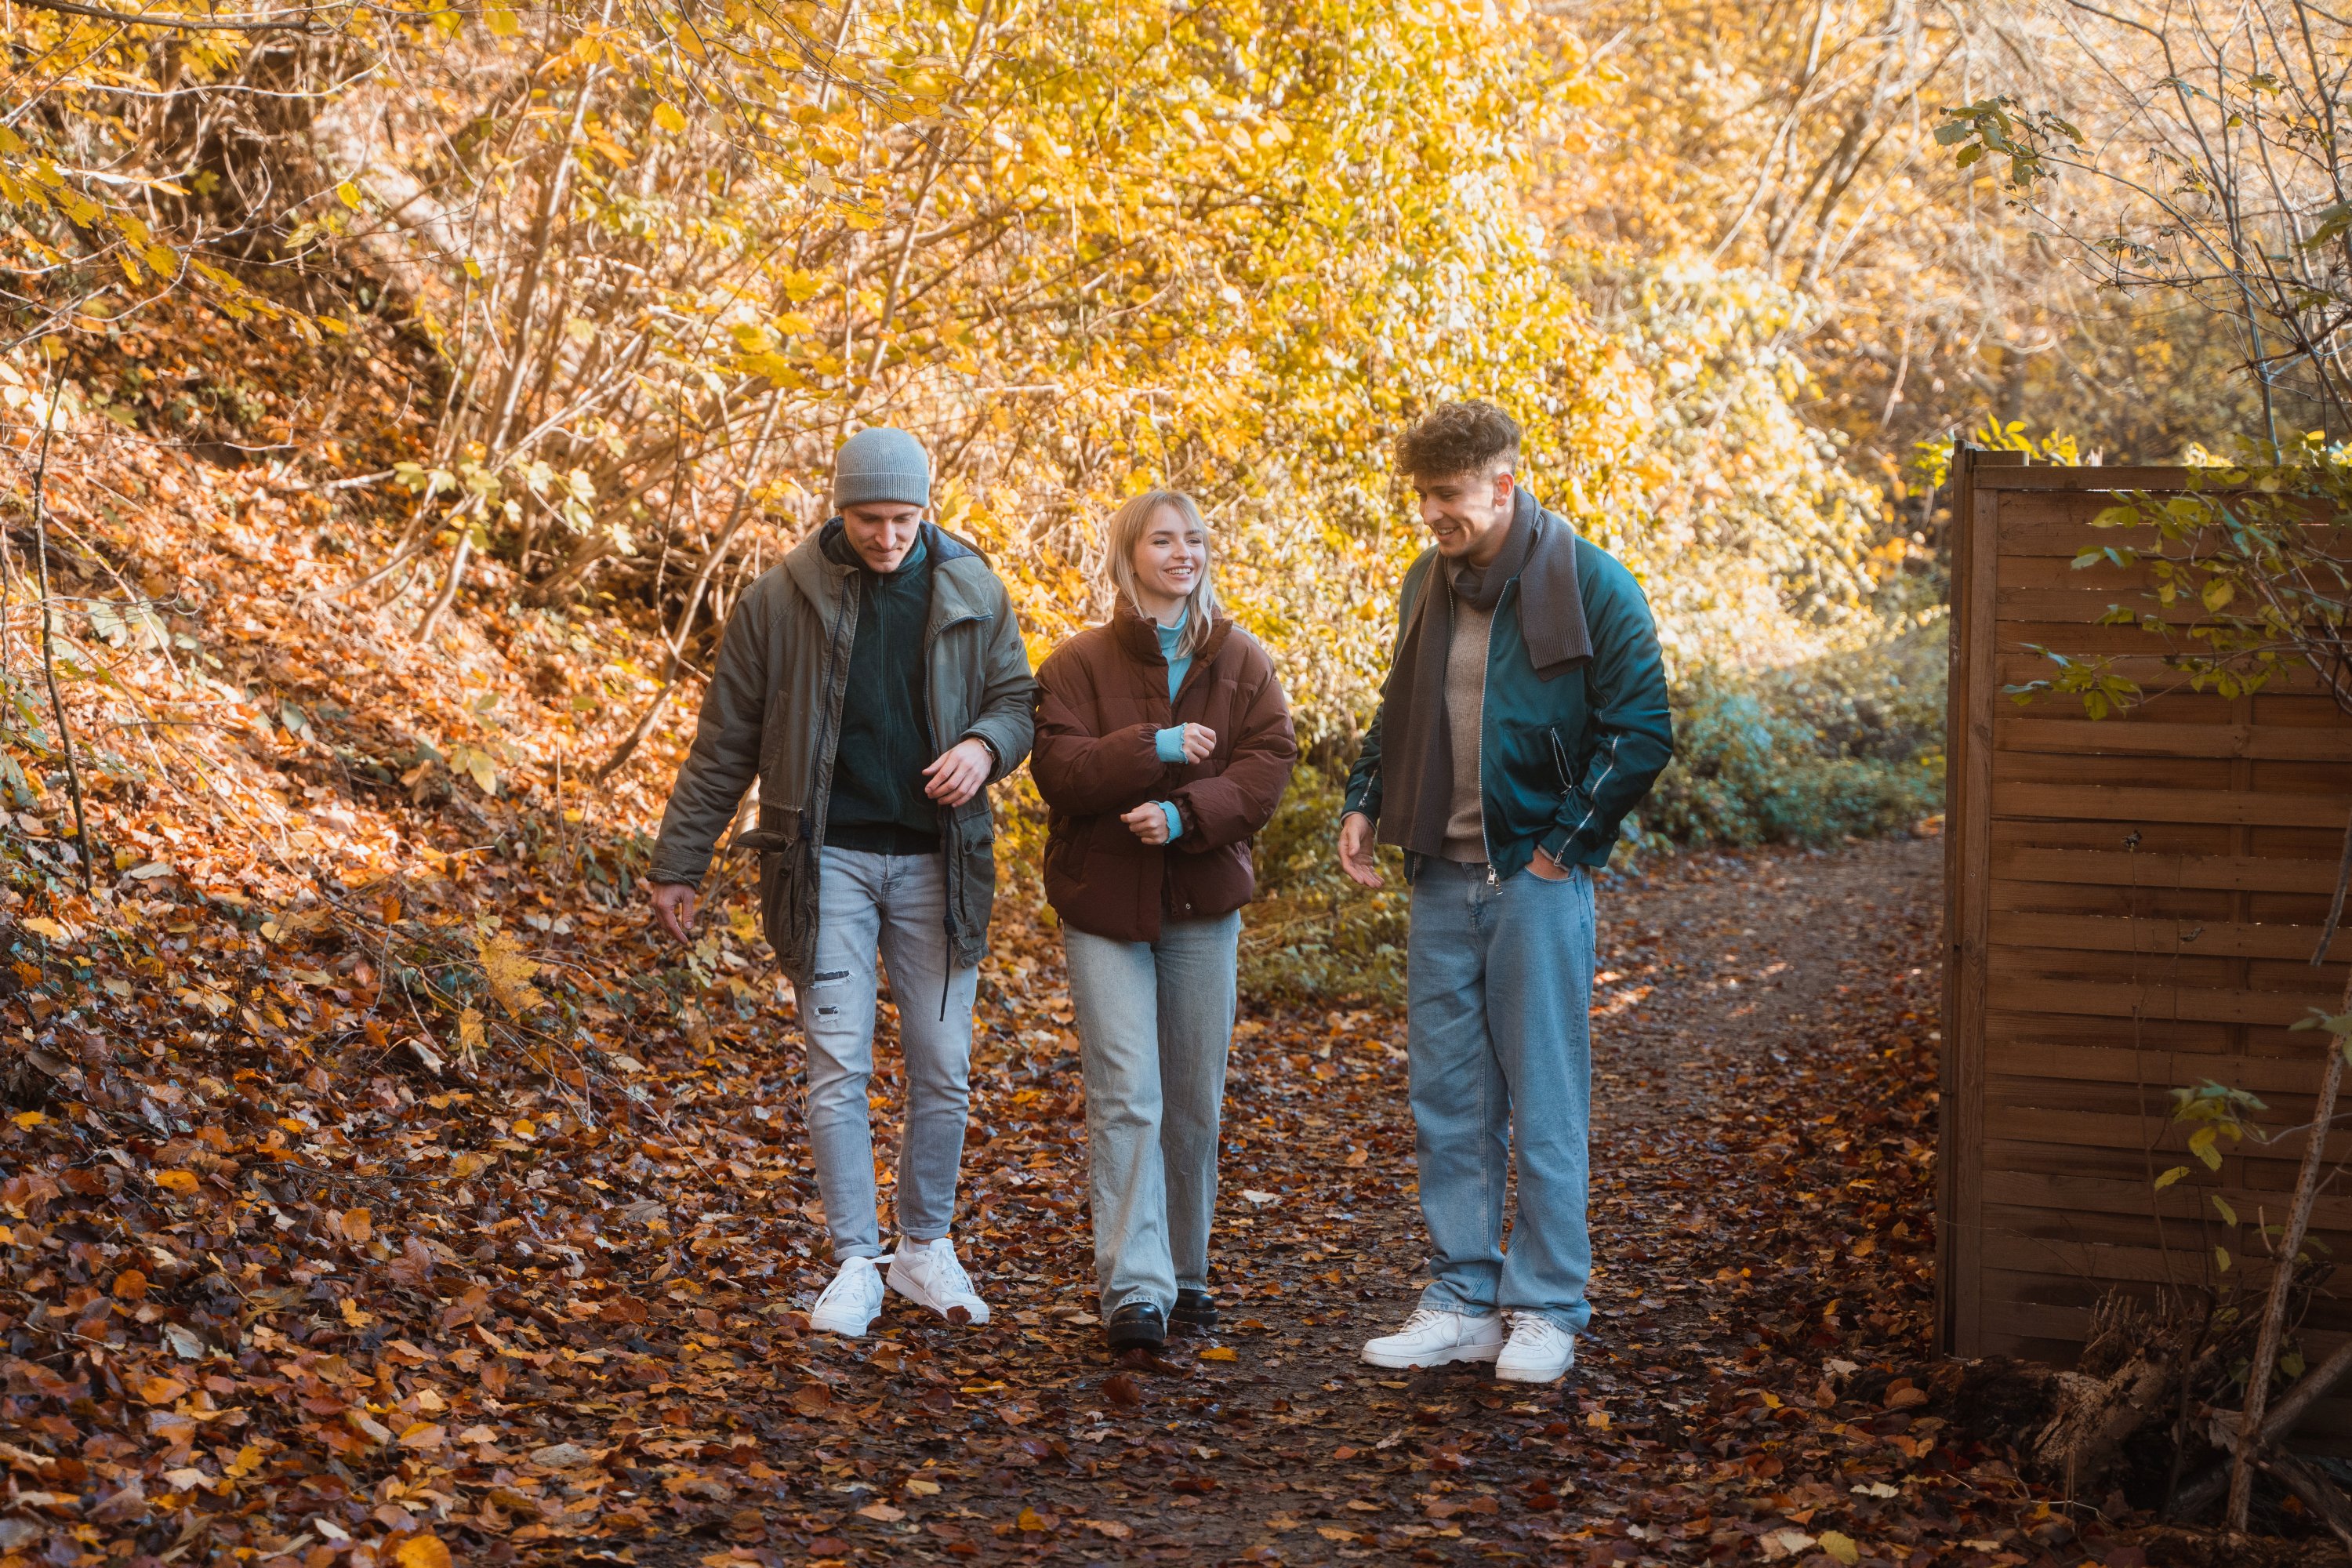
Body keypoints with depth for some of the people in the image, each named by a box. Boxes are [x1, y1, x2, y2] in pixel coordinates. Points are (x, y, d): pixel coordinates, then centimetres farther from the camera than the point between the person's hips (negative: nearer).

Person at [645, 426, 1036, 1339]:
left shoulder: (972, 593, 2)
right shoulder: (781, 599, -4)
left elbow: (1016, 697, 12)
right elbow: (725, 742, 1)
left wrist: (985, 745, -12)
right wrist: (679, 863, 2)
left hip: (937, 861, 2)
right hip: (827, 860, -2)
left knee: (944, 1068, 6)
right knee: (838, 1067, -3)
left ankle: (926, 1249, 24)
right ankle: (856, 1263, 9)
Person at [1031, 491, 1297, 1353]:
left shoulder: (1241, 660, 5)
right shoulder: (1080, 662, -1)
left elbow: (1269, 761, -6)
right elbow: (1058, 767, -13)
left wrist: (1187, 813, -21)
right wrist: (1157, 748, -22)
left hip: (1202, 898, 3)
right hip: (1103, 901, -3)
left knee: (1195, 1101, 10)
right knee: (1124, 1096, -9)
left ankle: (1186, 1273, 24)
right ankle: (1133, 1290, -9)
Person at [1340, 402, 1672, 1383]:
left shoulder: (1587, 584, -9)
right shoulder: (1428, 584, 10)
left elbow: (1642, 731, -9)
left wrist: (1564, 843, -10)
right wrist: (1366, 802, 8)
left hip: (1537, 878, -6)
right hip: (1443, 877, 6)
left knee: (1544, 1102, 1)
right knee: (1447, 1101, 9)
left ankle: (1546, 1311, 11)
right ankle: (1462, 1302, 19)